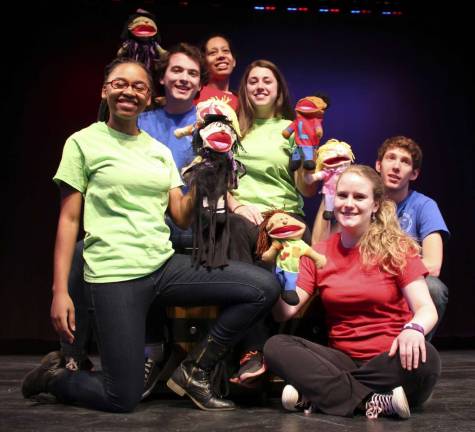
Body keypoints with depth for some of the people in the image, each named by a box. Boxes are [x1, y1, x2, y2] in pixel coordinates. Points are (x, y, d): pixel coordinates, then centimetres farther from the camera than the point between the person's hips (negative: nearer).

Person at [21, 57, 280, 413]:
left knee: (265, 288, -9)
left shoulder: (161, 151, 15)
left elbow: (183, 217, 9)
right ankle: (54, 374, 23)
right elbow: (69, 220, -1)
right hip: (113, 274, -5)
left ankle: (194, 371, 5)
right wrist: (60, 291, -7)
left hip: (164, 265, 5)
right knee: (123, 399, -9)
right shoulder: (83, 142, 2)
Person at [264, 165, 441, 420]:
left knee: (424, 358, -34)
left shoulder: (397, 248, -1)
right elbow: (285, 312, -1)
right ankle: (374, 402, -28)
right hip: (342, 360, 3)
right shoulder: (318, 254, 6)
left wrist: (413, 329, -33)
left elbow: (426, 309, -10)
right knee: (276, 346, -21)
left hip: (388, 360, -2)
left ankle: (316, 394, -24)